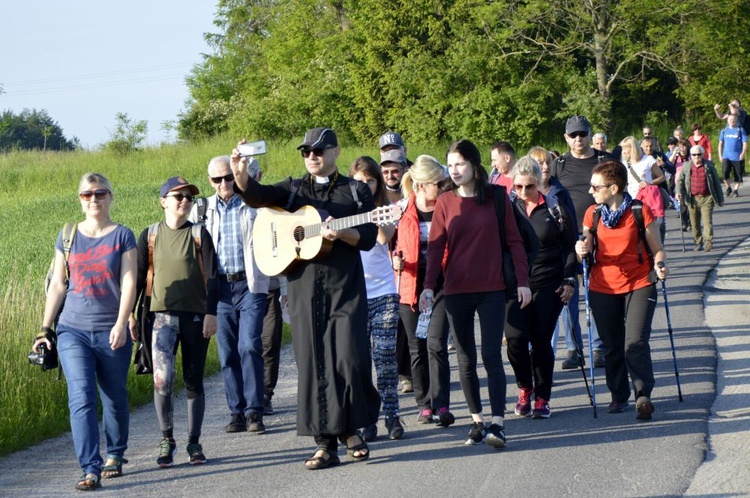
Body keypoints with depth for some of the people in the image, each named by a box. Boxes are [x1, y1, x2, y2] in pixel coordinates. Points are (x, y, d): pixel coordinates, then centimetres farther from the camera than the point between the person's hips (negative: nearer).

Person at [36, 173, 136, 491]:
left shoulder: (122, 236, 2)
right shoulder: (68, 237, 8)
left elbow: (128, 283, -5)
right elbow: (57, 284, 10)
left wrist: (121, 324, -16)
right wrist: (45, 328, 6)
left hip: (111, 333, -1)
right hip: (73, 331, 1)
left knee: (114, 398, 10)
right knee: (81, 399, -11)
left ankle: (115, 455, 31)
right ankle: (90, 469, -15)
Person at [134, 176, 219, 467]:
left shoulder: (199, 234, 2)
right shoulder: (150, 235, 5)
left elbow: (211, 277, 0)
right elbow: (139, 276, 9)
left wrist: (211, 313, -9)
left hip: (195, 315, 0)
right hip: (163, 315, 0)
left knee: (193, 380, 5)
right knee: (162, 379, -15)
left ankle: (194, 443, 17)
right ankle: (166, 440, 0)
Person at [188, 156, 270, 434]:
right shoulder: (201, 209, 11)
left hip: (250, 285, -3)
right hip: (219, 287, 3)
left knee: (249, 346, -13)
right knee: (227, 353, 2)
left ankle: (254, 412, -8)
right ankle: (237, 412, 9)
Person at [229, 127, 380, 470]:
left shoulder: (356, 191, 8)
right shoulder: (294, 190, 12)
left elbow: (369, 238, 1)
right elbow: (257, 196, -6)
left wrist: (340, 233, -18)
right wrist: (240, 175, -26)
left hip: (346, 287, -2)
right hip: (303, 287, 2)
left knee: (351, 360, -8)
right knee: (313, 364, 1)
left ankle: (351, 429, 14)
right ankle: (325, 443, 6)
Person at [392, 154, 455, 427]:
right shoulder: (402, 211, 1)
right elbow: (391, 245, 13)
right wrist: (396, 261, -8)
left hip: (441, 285, -1)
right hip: (411, 286, 1)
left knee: (436, 343, -12)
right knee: (417, 348, 8)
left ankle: (441, 405, -13)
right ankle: (424, 404, 18)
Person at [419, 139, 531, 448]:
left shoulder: (496, 197, 0)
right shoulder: (445, 202, 3)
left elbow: (514, 240, 3)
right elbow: (435, 246, -1)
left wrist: (523, 281, -2)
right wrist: (429, 285, -11)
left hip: (492, 289, -2)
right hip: (456, 291, 2)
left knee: (491, 355, -9)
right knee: (465, 359, 8)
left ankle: (497, 423, -13)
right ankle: (477, 420, 18)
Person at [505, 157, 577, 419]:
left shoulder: (555, 209, 3)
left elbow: (571, 247, 9)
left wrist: (569, 280, 1)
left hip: (549, 285, -1)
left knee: (541, 341, -1)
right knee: (515, 338, -12)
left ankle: (542, 397, 14)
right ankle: (525, 388, 13)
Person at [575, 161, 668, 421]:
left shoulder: (641, 211, -6)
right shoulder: (592, 214, 5)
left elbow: (656, 250, 0)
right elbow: (586, 251, 11)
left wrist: (659, 265, -21)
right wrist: (581, 250, -12)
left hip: (638, 285, -4)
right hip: (603, 288, 4)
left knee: (636, 342, -15)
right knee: (612, 346, 8)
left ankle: (643, 395, -10)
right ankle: (619, 396, 21)